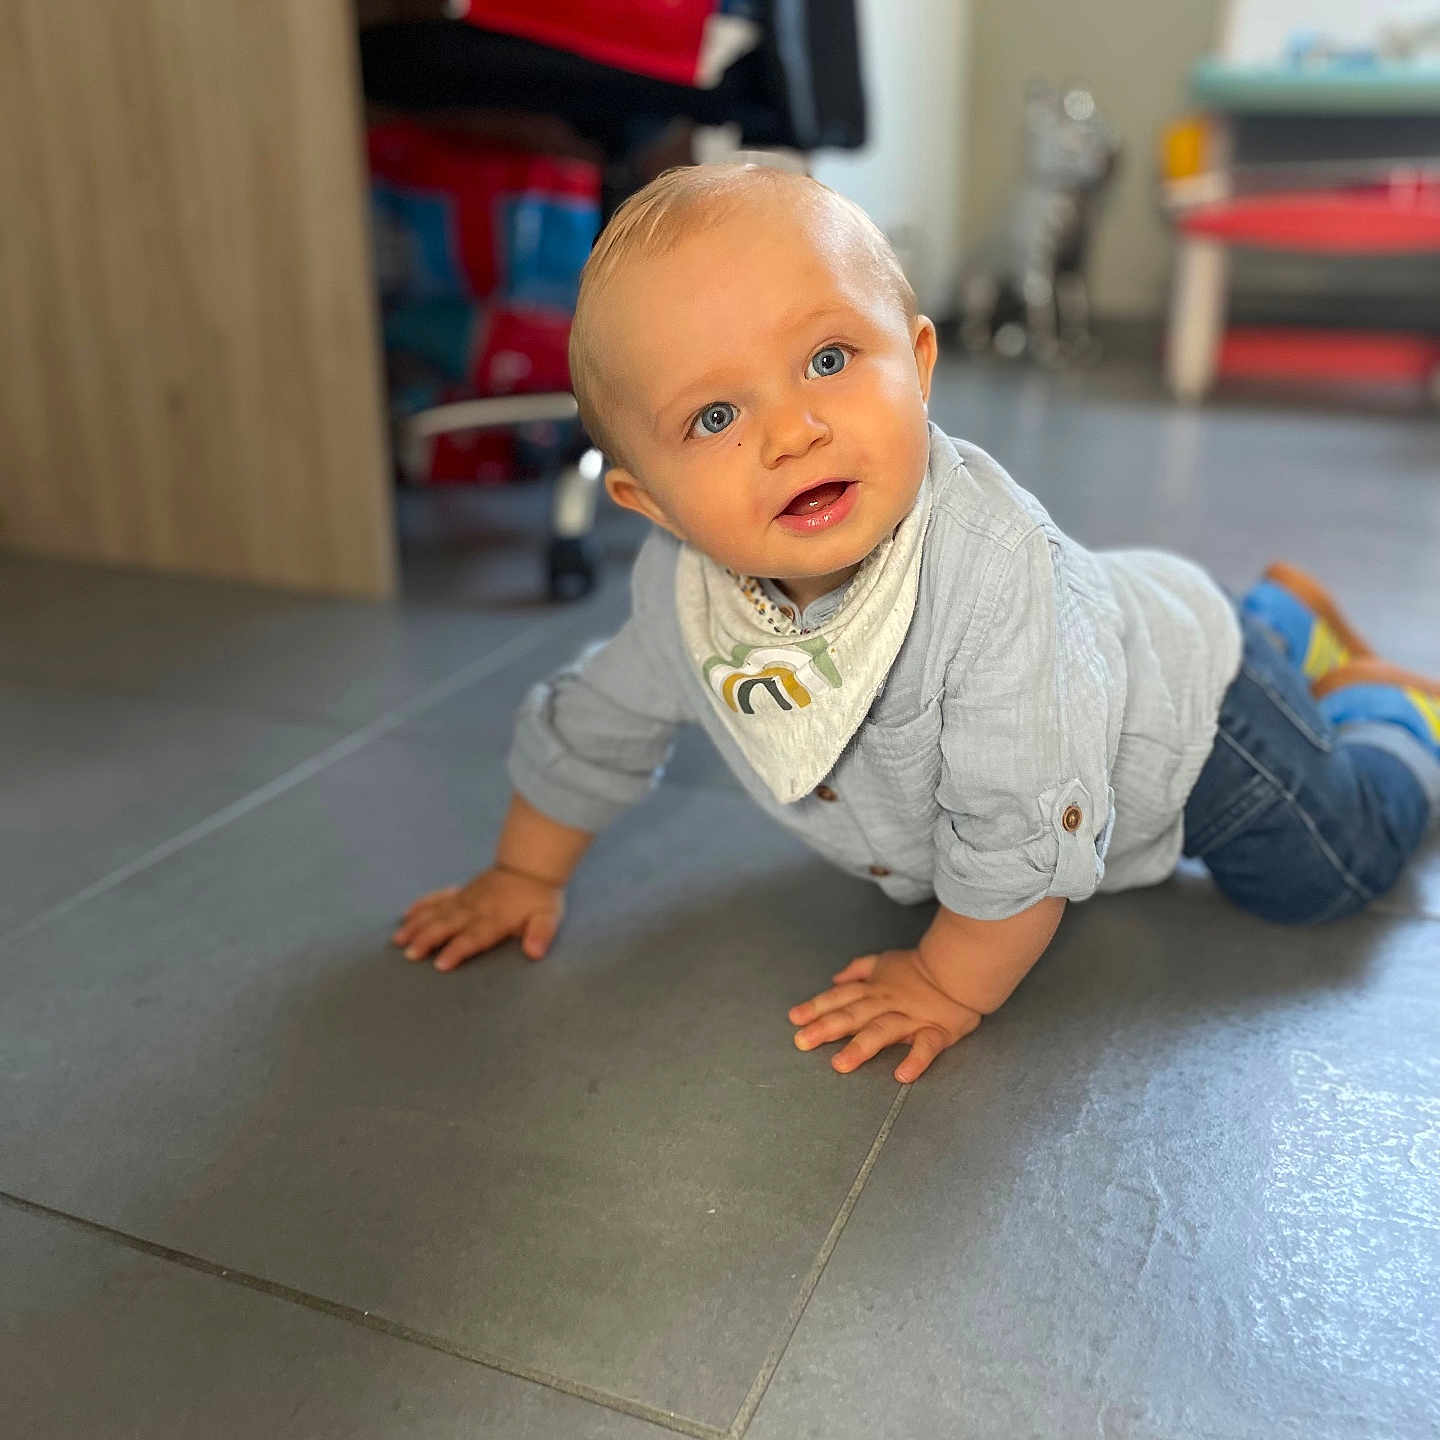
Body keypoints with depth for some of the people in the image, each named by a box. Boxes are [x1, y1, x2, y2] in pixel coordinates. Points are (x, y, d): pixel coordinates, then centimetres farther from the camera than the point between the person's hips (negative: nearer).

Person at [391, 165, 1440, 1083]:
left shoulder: (990, 564, -48)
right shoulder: (682, 590, -28)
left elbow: (1023, 826, -40)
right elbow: (595, 724, -8)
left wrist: (954, 985, -29)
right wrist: (526, 873, 1)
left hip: (1172, 720, -5)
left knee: (1333, 871, 9)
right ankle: (1279, 621, 52)